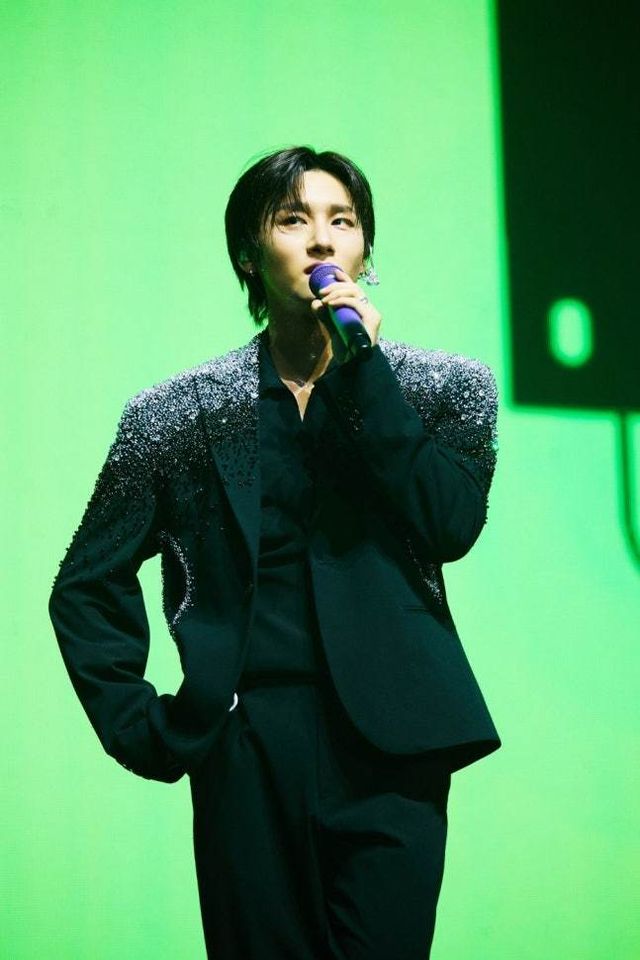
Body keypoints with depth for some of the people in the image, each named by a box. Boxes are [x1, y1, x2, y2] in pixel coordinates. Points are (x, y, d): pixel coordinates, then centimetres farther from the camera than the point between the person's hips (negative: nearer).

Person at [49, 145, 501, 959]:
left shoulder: (447, 390, 9)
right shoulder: (177, 415, 8)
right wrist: (139, 726, 1)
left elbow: (452, 525, -8)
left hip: (389, 744, 0)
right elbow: (87, 586, 12)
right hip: (246, 756, 1)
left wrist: (362, 369, -9)